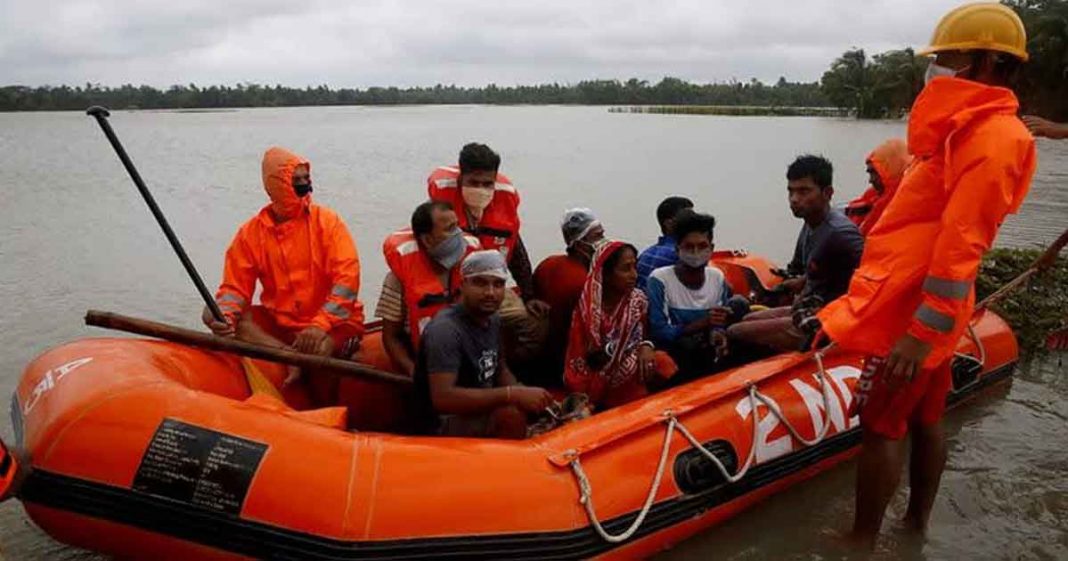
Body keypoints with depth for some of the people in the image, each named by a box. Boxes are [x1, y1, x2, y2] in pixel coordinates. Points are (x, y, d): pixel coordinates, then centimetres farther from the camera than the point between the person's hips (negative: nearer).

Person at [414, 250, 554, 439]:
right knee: (511, 413, -30)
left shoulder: (492, 319, 4)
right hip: (446, 423, -9)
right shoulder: (445, 329, -24)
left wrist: (524, 394, -7)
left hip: (484, 410, 9)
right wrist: (512, 394, -33)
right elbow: (442, 397, -33)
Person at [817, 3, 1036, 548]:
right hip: (929, 310, 10)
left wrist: (920, 332, -25)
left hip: (914, 311, -10)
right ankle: (916, 523, 30)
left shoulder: (990, 136, -16)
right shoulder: (979, 130, 16)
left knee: (880, 425, -2)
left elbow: (960, 247, -23)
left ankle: (862, 543, 8)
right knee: (925, 419, 17)